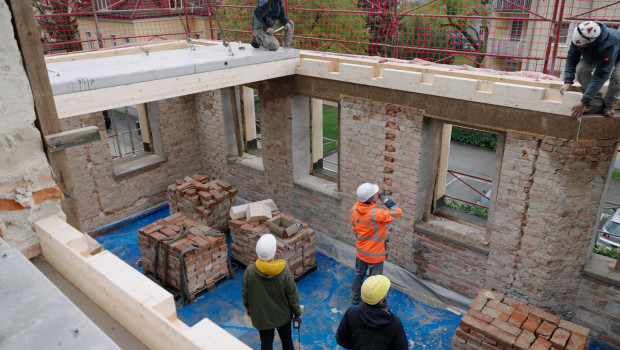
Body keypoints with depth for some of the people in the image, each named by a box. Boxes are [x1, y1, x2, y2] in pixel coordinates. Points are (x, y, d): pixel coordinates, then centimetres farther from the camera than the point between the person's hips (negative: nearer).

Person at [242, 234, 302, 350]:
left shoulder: (250, 271, -26)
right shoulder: (284, 272, -28)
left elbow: (245, 294, -9)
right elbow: (292, 296, -15)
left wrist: (247, 307, 12)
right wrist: (297, 312, 3)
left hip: (261, 317, 1)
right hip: (283, 315, 0)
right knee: (286, 339, 26)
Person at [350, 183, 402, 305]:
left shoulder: (354, 209, -13)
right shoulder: (375, 214, -35)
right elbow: (397, 212, -26)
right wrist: (384, 199, -22)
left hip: (361, 251, 6)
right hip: (375, 254, -6)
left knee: (359, 273, 26)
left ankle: (354, 298, 45)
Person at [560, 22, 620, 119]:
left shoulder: (609, 45, -46)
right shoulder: (579, 37, -33)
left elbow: (601, 76, -45)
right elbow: (571, 58, -20)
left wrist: (583, 103, -47)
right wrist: (568, 82, -33)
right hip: (593, 56, 5)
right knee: (581, 69, -25)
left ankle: (608, 106, -8)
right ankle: (597, 103, -13)